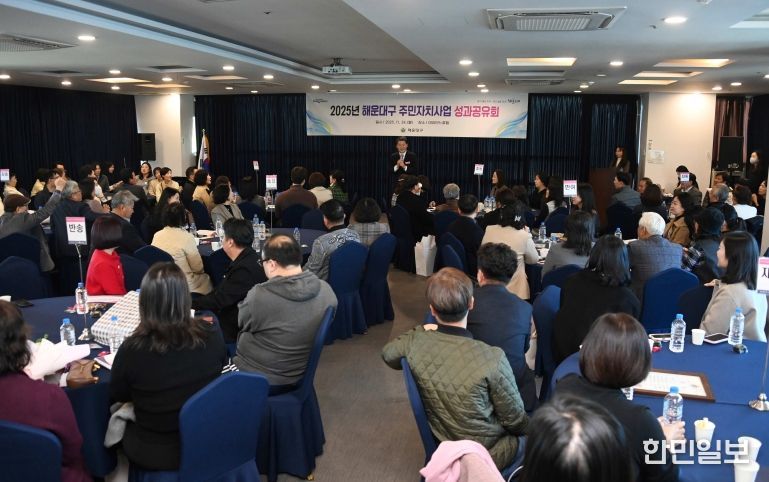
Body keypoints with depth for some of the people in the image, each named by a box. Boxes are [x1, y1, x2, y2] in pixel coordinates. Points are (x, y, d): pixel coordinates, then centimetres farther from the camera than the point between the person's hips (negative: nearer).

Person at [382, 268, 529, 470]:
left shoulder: (415, 341, -20)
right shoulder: (492, 359, -33)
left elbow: (387, 354, 5)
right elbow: (515, 421, -17)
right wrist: (525, 429, 4)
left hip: (441, 446, 5)